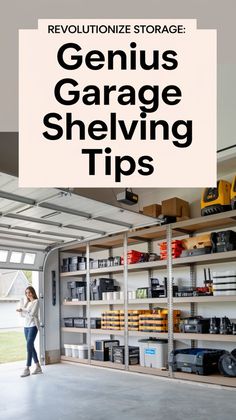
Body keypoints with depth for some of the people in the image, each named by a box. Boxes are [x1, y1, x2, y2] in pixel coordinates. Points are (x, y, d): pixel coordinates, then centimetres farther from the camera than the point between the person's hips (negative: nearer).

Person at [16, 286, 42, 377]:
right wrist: (21, 311, -10)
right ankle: (38, 367, 18)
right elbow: (23, 314, 11)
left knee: (29, 346, -13)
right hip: (26, 326, 7)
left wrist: (22, 310, -6)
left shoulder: (36, 301, -4)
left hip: (33, 326, -7)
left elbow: (32, 313, -15)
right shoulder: (27, 302, 16)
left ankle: (27, 369, -10)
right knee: (31, 346, 9)